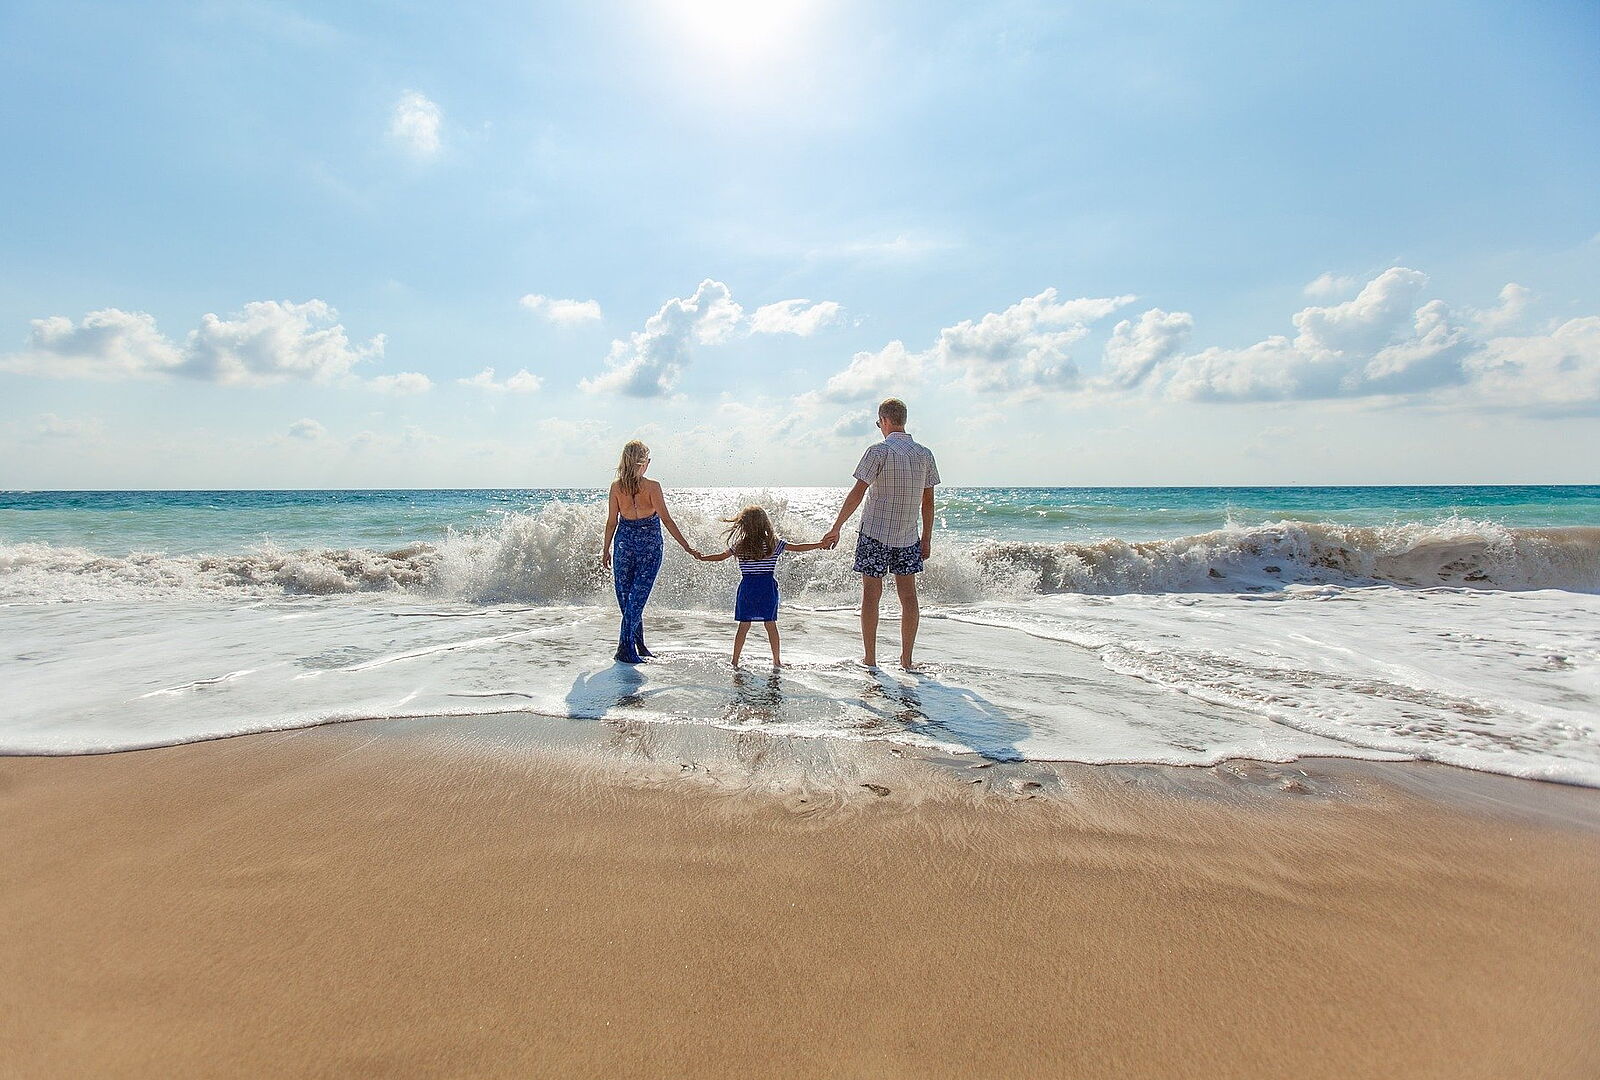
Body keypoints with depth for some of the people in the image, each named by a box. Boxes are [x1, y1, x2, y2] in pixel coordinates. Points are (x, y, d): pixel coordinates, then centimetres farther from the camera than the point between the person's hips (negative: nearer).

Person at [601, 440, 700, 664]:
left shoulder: (616, 487, -3)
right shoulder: (652, 487, -12)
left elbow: (612, 522, 2)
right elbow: (667, 520, -13)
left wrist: (606, 550, 13)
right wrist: (687, 547, -8)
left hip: (625, 542, 3)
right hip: (649, 545, -3)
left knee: (626, 596, 13)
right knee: (637, 596, 1)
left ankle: (639, 647, 21)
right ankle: (625, 648, -3)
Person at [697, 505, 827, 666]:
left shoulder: (739, 545, -1)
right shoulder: (774, 544, -1)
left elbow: (721, 557, 8)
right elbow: (798, 548, 2)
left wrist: (701, 557, 25)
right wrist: (821, 544, 10)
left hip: (747, 588, 0)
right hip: (768, 588, 0)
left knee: (743, 626, 6)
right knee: (771, 624, 8)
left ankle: (735, 661, 10)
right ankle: (776, 661, 14)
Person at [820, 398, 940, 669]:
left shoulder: (879, 451, -10)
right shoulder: (924, 454, 5)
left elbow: (858, 493, -14)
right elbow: (928, 501, 8)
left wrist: (836, 528, -9)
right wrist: (926, 539, 15)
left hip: (875, 533, -4)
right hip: (908, 536, 4)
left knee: (871, 594, 4)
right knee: (908, 595, 9)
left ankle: (870, 659, 8)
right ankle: (906, 659, 13)